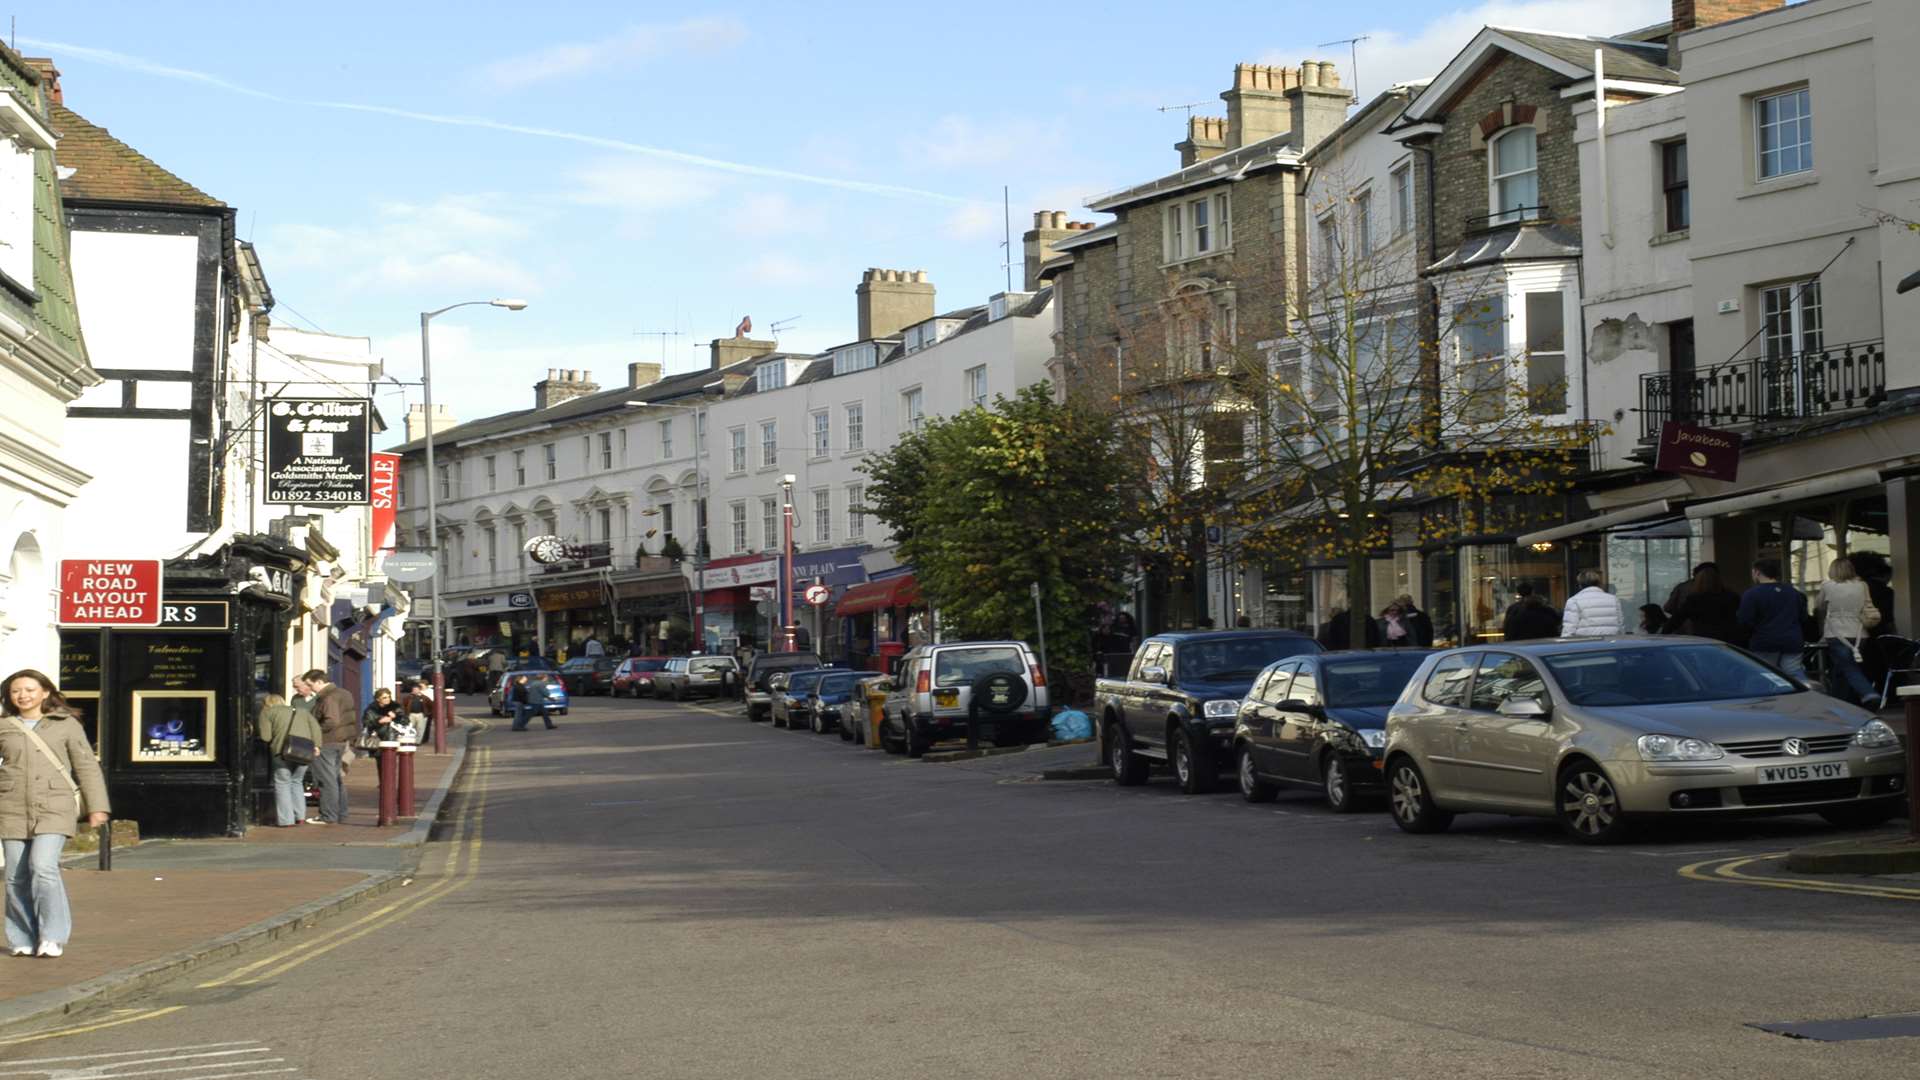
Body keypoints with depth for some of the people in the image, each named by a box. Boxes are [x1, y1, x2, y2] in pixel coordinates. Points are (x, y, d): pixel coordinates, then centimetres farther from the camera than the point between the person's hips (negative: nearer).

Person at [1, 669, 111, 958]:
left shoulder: (66, 725, 4)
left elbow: (87, 766, 5)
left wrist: (97, 807, 0)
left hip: (54, 809, -3)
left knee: (43, 867, -18)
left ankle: (53, 937, -9)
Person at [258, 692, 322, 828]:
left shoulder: (267, 712, 15)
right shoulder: (301, 711, 28)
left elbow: (265, 737, 3)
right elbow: (316, 728, 13)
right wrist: (316, 745, 7)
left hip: (284, 750, -4)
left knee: (282, 783, 7)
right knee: (296, 781, 21)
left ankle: (286, 820, 4)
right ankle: (299, 816, 18)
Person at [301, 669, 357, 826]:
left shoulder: (328, 698, -17)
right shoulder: (342, 693, 14)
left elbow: (332, 721, -27)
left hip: (326, 743, -10)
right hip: (341, 741, 10)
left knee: (327, 781, -5)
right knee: (338, 780, 14)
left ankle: (328, 817, -2)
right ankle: (341, 816, 19)